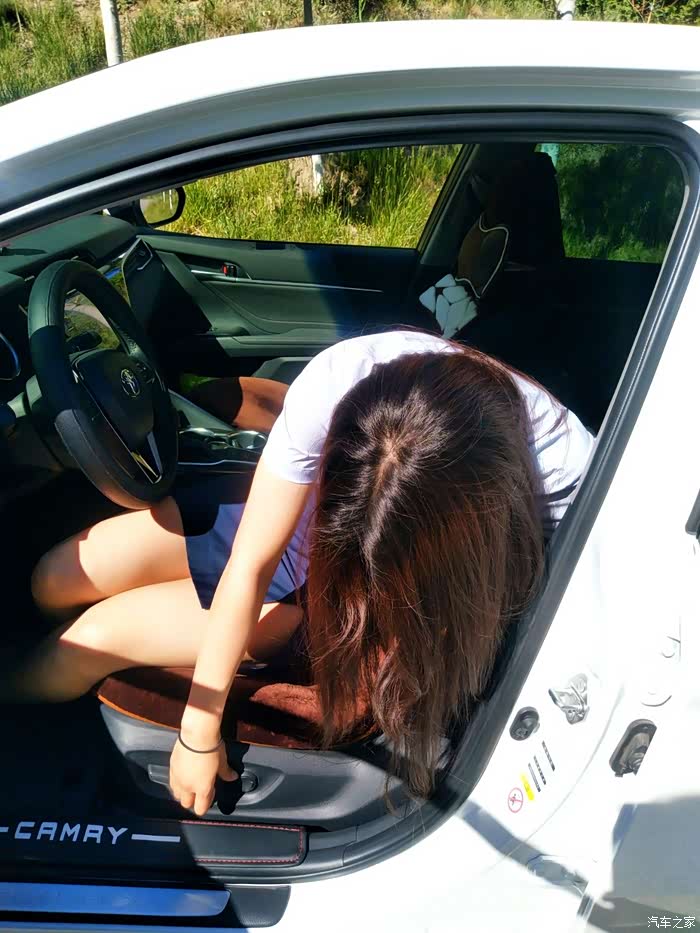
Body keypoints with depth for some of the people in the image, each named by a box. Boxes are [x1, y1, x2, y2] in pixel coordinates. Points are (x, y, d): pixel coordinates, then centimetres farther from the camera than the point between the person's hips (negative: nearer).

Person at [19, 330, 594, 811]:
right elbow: (251, 564, -24)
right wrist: (198, 733, -15)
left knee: (96, 636, -8)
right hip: (289, 509, 2)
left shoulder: (563, 471, -36)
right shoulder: (339, 383, -35)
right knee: (57, 581, -5)